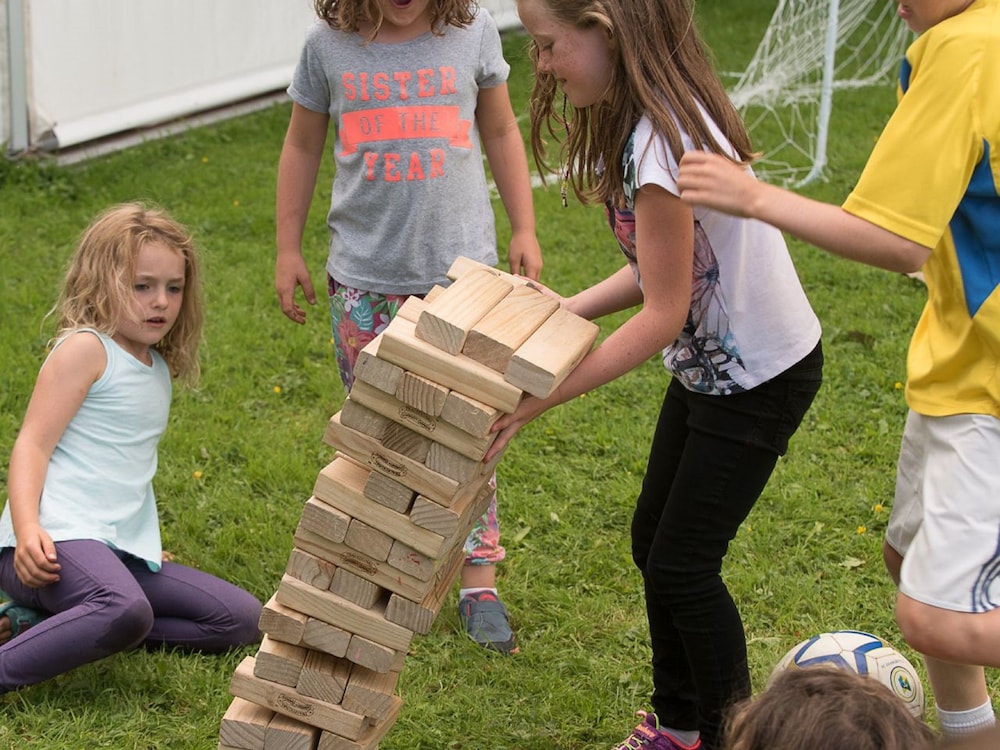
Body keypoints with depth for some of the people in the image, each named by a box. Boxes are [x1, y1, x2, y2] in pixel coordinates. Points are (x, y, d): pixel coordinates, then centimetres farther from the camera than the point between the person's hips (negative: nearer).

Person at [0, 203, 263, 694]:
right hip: (58, 540, -9)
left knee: (242, 620, 1)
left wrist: (144, 545, 30)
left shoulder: (158, 367, 20)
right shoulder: (86, 348, -4)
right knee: (128, 611, -38)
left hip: (120, 550, 10)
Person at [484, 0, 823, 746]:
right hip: (712, 363, 9)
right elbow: (661, 268, 3)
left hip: (760, 379, -9)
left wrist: (539, 399, -24)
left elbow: (662, 314, -26)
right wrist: (565, 312, -6)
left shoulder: (659, 145, -30)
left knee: (682, 564, 0)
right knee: (653, 539, 16)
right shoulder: (657, 113, -1)